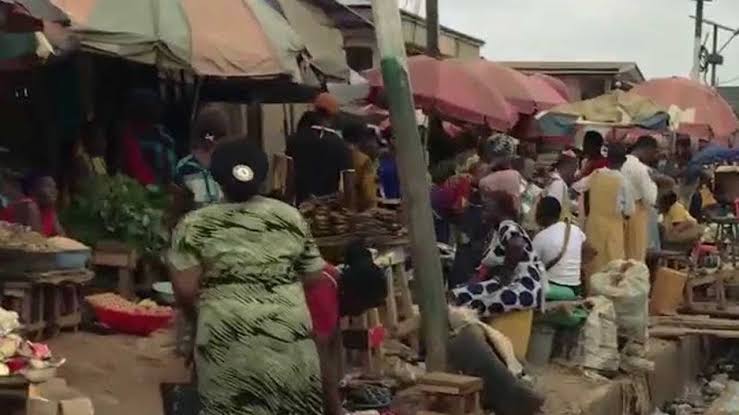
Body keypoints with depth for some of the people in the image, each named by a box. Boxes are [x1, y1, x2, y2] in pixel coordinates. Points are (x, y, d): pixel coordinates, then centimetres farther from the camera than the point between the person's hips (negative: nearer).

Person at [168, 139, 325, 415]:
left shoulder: (194, 225, 0)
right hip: (289, 333, 3)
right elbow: (313, 277, 12)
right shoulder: (291, 216, 8)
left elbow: (185, 290, -6)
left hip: (227, 340, -2)